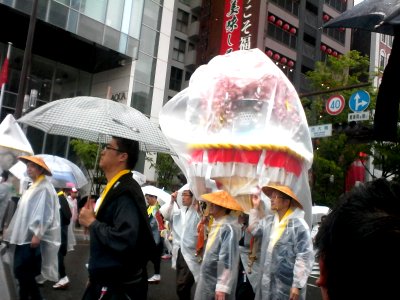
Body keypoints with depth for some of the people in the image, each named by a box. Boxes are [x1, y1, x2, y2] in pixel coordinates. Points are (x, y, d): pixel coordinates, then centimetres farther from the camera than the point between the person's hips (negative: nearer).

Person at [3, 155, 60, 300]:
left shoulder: (45, 188, -11)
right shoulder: (32, 187, 17)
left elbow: (45, 214, -17)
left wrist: (37, 234, -21)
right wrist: (10, 230, 20)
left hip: (32, 237, -9)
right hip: (23, 236, 9)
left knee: (21, 271, -8)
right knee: (23, 272, 9)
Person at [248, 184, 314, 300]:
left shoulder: (298, 225, -16)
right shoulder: (269, 221, 8)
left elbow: (305, 257, -18)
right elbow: (253, 229, 27)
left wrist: (297, 285, -19)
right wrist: (255, 207, 19)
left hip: (287, 285, -7)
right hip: (267, 281, 7)